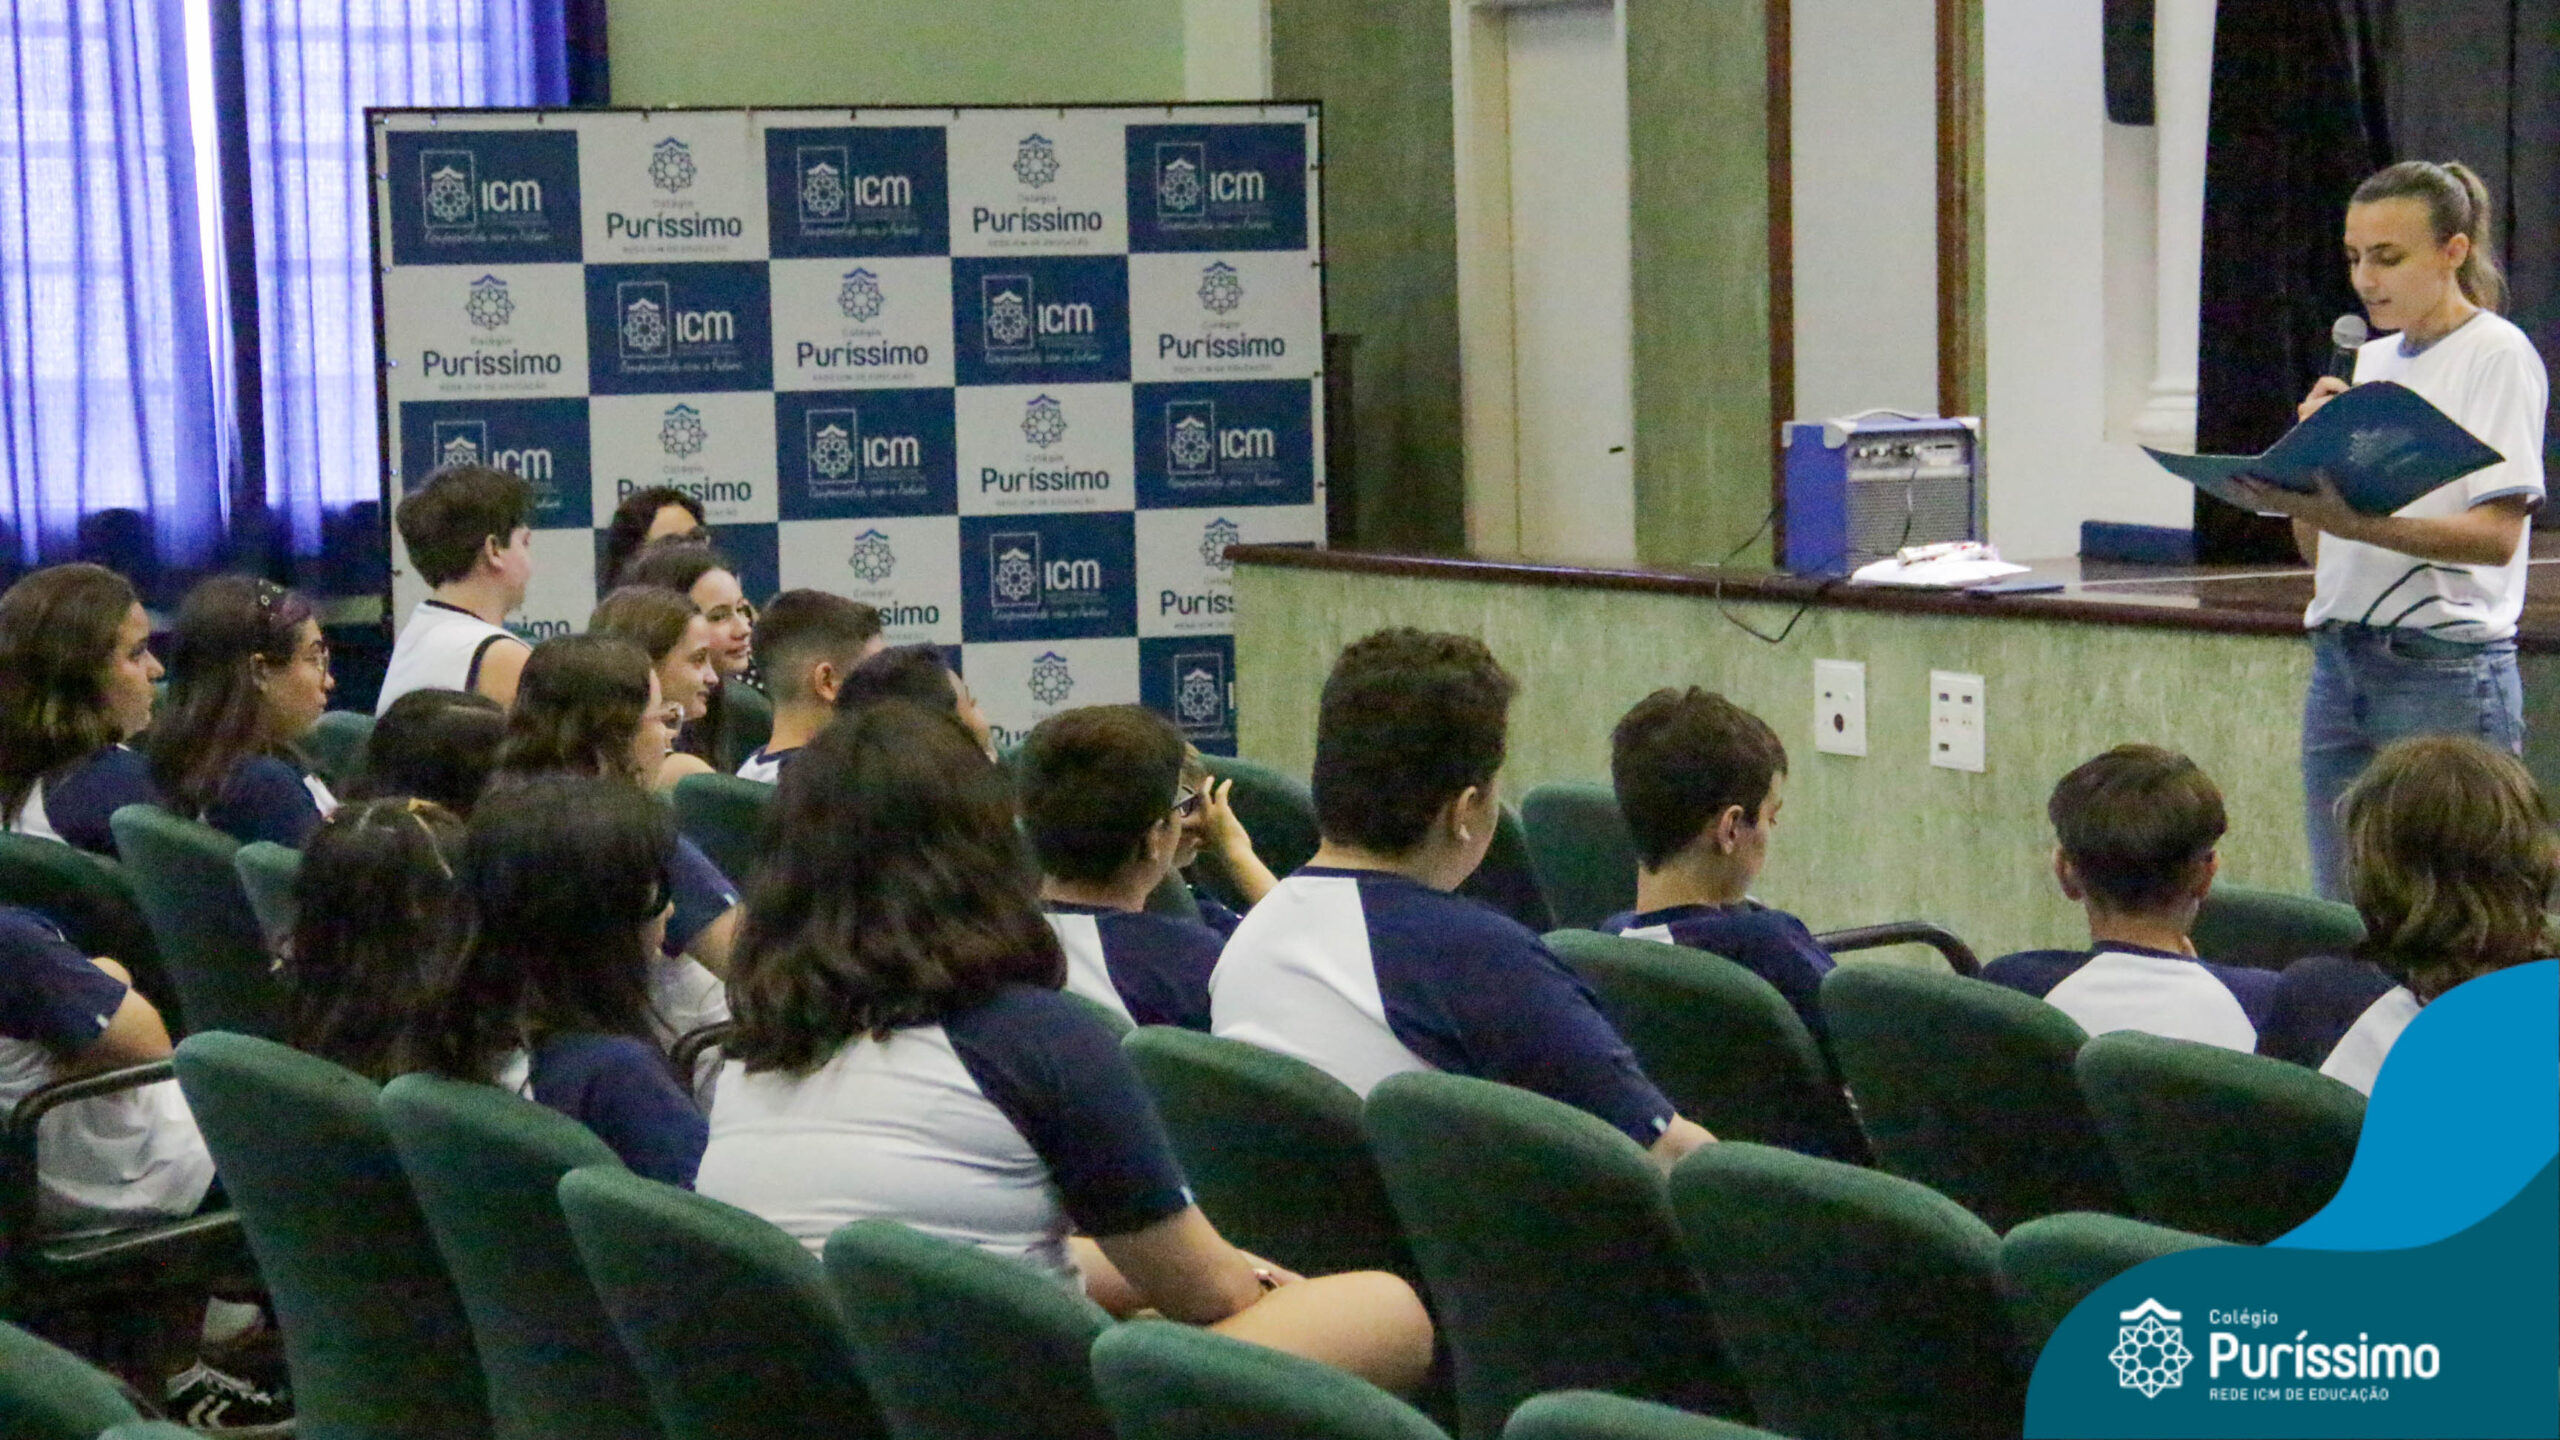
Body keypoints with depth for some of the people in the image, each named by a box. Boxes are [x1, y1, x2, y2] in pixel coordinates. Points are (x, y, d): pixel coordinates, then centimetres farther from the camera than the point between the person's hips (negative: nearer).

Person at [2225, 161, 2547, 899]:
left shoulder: (2498, 356, -4)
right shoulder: (2367, 363, 16)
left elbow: (2497, 534, -16)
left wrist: (2355, 523, -28)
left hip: (2446, 672, -7)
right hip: (2340, 664, 7)